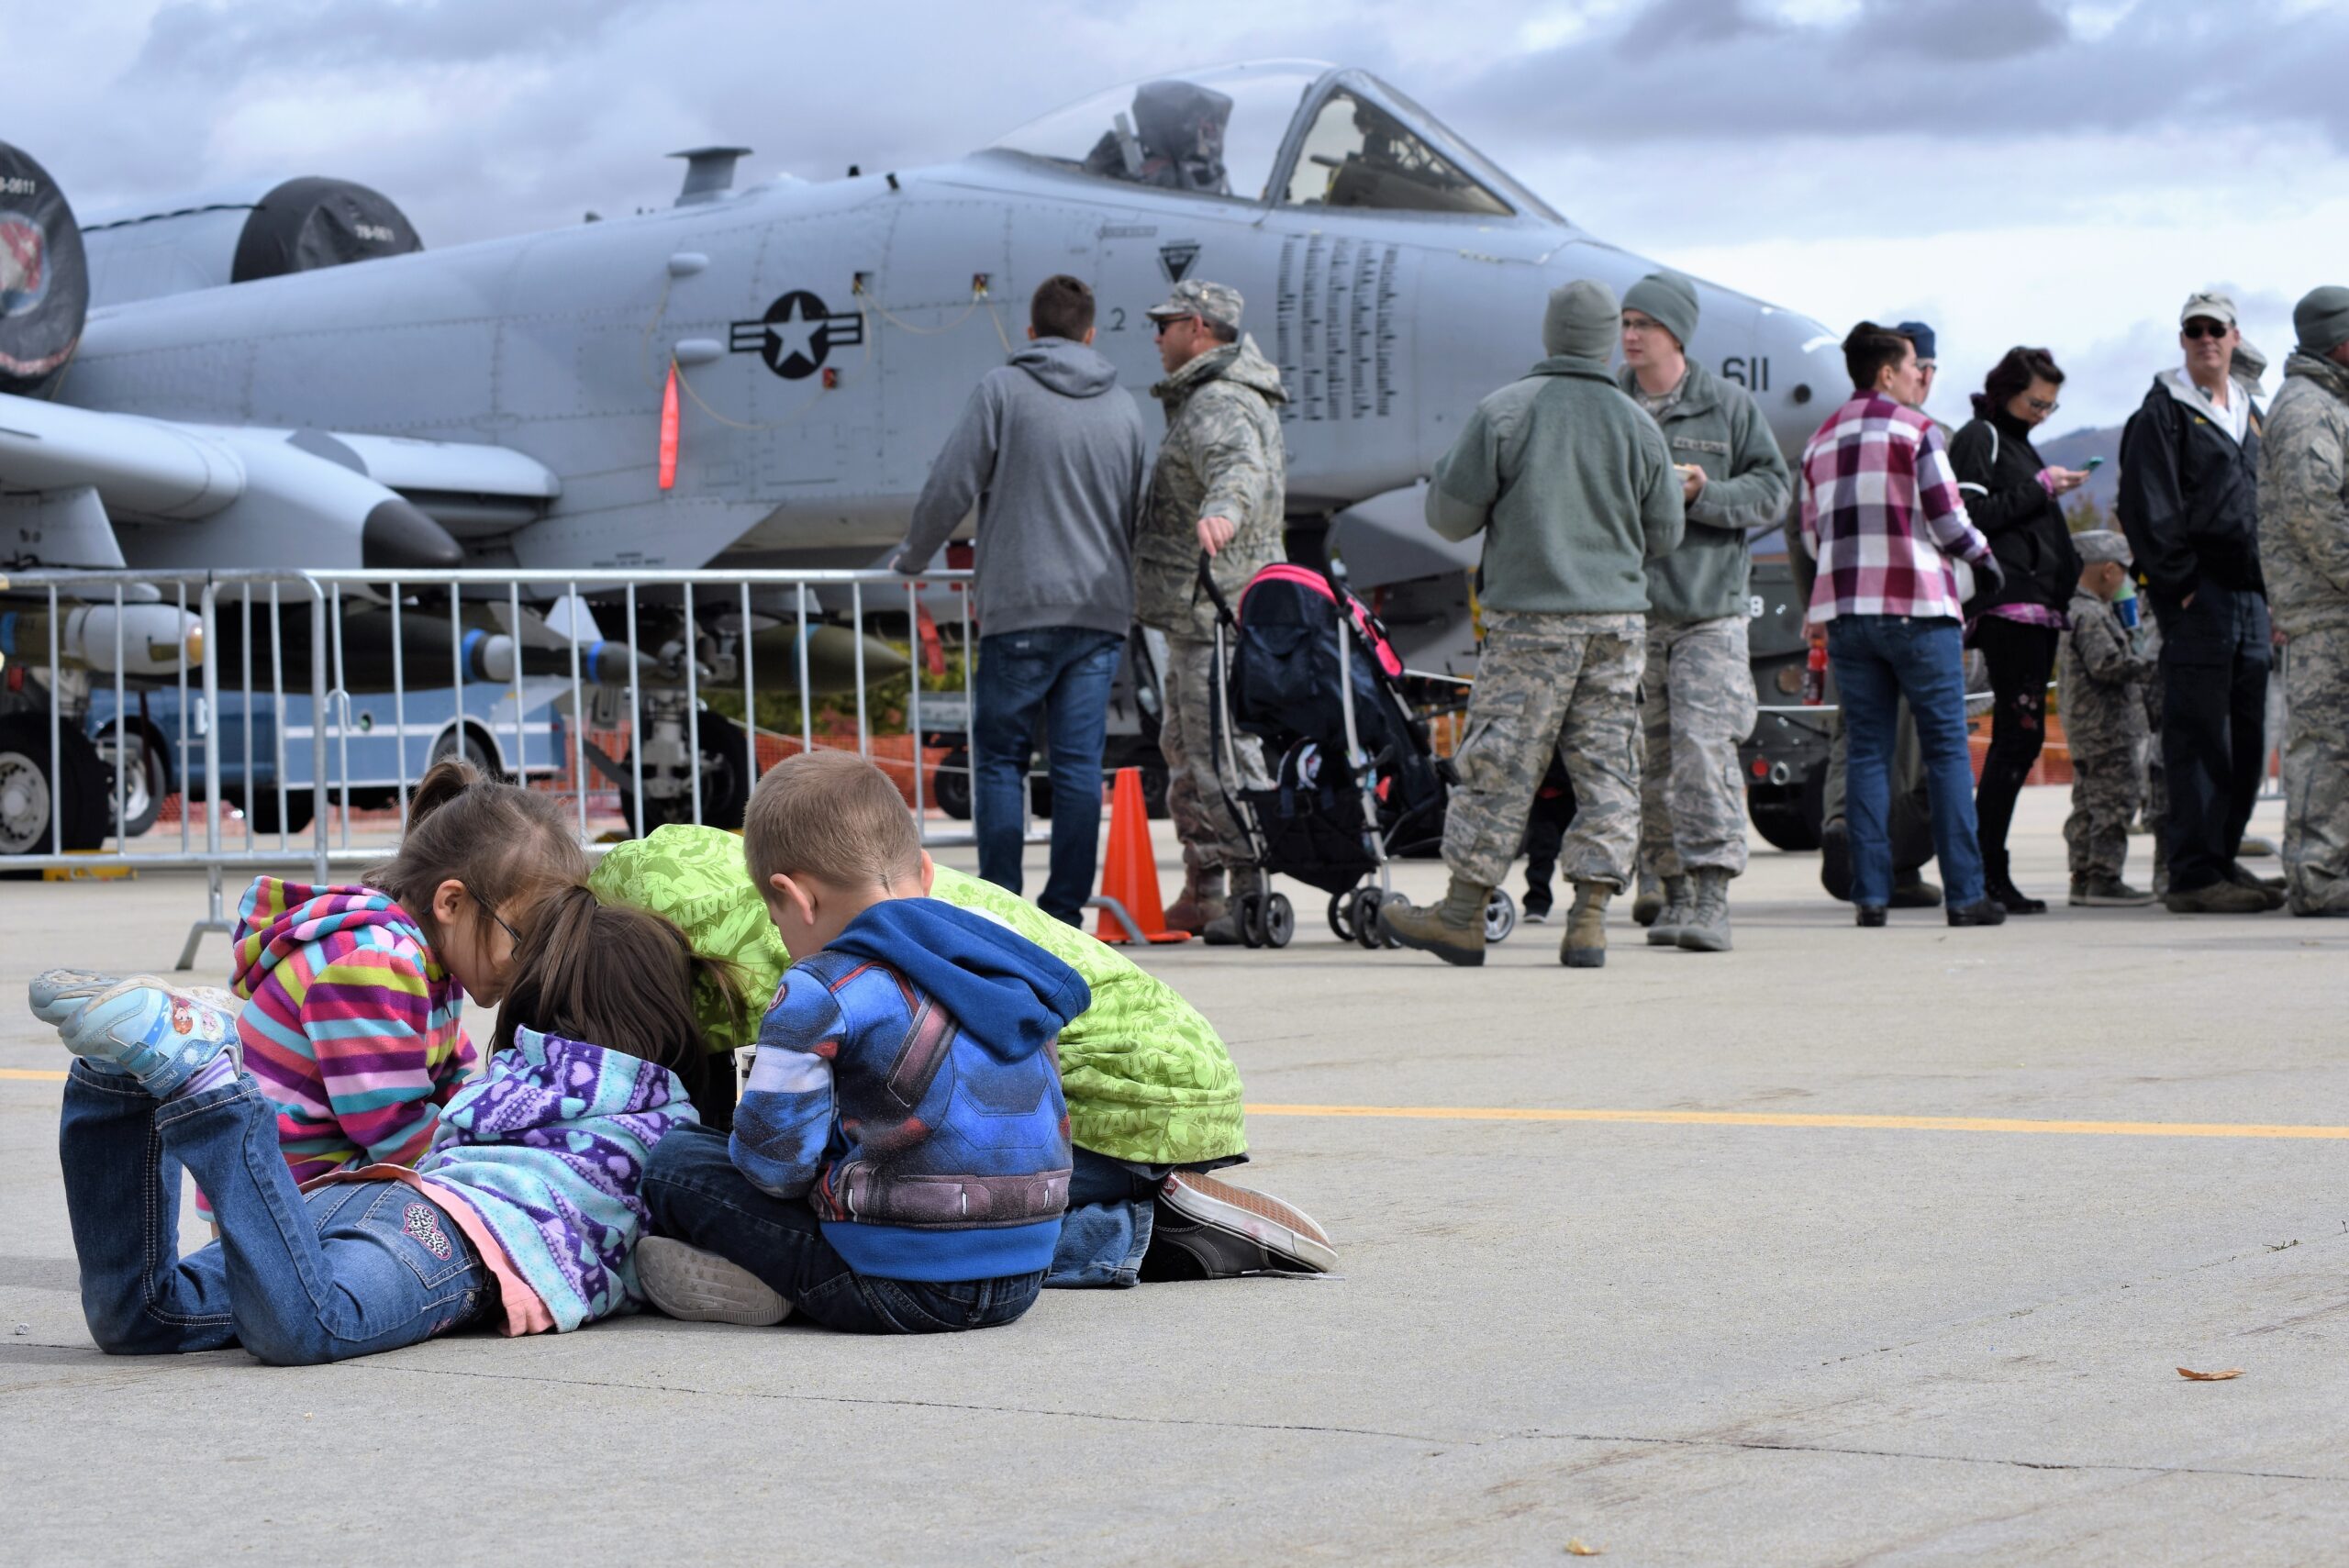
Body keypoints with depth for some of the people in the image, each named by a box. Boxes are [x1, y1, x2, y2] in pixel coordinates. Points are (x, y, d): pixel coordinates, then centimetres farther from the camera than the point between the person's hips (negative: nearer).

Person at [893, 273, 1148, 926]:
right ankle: (1065, 907, 2)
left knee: (1000, 756, 3)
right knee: (1079, 762, 3)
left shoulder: (1004, 389, -3)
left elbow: (951, 485, -5)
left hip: (1023, 608, -4)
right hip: (1102, 610, 4)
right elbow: (1142, 515, 20)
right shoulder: (1122, 408, 13)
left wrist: (913, 556, 11)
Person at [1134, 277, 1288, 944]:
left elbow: (1240, 467, -38)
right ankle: (1202, 893, 23)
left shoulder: (1218, 406, -16)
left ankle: (1252, 894, -13)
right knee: (1185, 745, 17)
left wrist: (1221, 510, -58)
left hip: (1214, 610, -11)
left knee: (1222, 752, -12)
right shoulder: (1233, 396, 20)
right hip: (1198, 612, 11)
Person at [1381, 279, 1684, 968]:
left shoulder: (1503, 412, -5)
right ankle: (1589, 922, 1)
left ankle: (1462, 917, 6)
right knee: (1606, 767, 5)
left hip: (1531, 617, -3)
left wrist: (1444, 471, 18)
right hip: (1618, 618, 3)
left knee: (1501, 762, 1)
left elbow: (1451, 515, -3)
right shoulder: (1638, 427, 5)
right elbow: (1664, 535, 11)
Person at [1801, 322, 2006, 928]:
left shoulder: (1821, 441, 13)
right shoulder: (1917, 430, -4)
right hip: (1915, 606, -5)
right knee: (1946, 748, -1)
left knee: (1867, 750, 6)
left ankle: (1871, 894, -1)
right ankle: (1964, 894, -4)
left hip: (1845, 608, 5)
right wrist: (1983, 555, 10)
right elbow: (1947, 521, -8)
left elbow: (1812, 537, 15)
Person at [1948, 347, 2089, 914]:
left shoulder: (2016, 442, 25)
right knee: (2019, 735, -13)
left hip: (2036, 607, 10)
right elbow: (1973, 516, -16)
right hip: (2006, 606, -10)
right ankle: (1988, 873, -13)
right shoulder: (1979, 438, -4)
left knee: (2021, 736, 7)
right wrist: (2041, 489, -12)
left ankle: (1989, 872, 8)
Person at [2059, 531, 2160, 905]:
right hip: (2106, 728, -11)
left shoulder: (2078, 610, 16)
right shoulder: (2089, 615, -16)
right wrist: (2151, 668, -16)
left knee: (2089, 803, 13)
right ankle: (2103, 878, -10)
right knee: (2113, 801, -9)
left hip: (2087, 731, 11)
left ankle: (2083, 875, 17)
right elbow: (2106, 663, -23)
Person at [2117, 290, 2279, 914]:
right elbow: (2147, 509, -10)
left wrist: (2267, 583, 16)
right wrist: (2180, 583, -15)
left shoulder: (2246, 413, 21)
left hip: (2249, 595, 7)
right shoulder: (2163, 413, -2)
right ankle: (2194, 874, -9)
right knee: (2200, 737, -9)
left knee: (2247, 739, 8)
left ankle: (2221, 858, 16)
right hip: (2197, 596, -7)